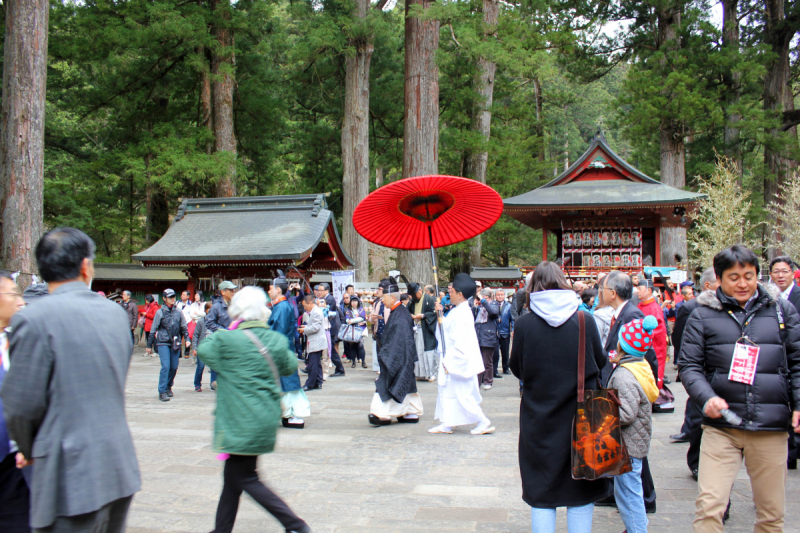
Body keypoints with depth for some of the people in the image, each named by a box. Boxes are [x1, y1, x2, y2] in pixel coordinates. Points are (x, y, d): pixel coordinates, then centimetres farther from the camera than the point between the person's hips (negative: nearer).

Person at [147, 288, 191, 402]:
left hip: (176, 343, 3)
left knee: (174, 367, 6)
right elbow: (153, 330, 5)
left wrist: (187, 339, 2)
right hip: (163, 343, -3)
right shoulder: (160, 312, 0)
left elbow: (184, 327, 15)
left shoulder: (178, 311, 7)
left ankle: (168, 387, 27)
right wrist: (149, 345, 7)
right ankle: (162, 391, -7)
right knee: (165, 366, -13)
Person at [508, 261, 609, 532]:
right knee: (581, 493, 12)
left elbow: (516, 368, 0)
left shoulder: (524, 324, -10)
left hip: (539, 421, 0)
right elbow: (601, 361, 5)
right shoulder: (584, 320, -8)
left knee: (541, 494, 10)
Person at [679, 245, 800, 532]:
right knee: (708, 506, -10)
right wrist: (707, 397, -14)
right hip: (721, 426, -1)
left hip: (771, 427, 2)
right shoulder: (703, 314, 5)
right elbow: (689, 365, 4)